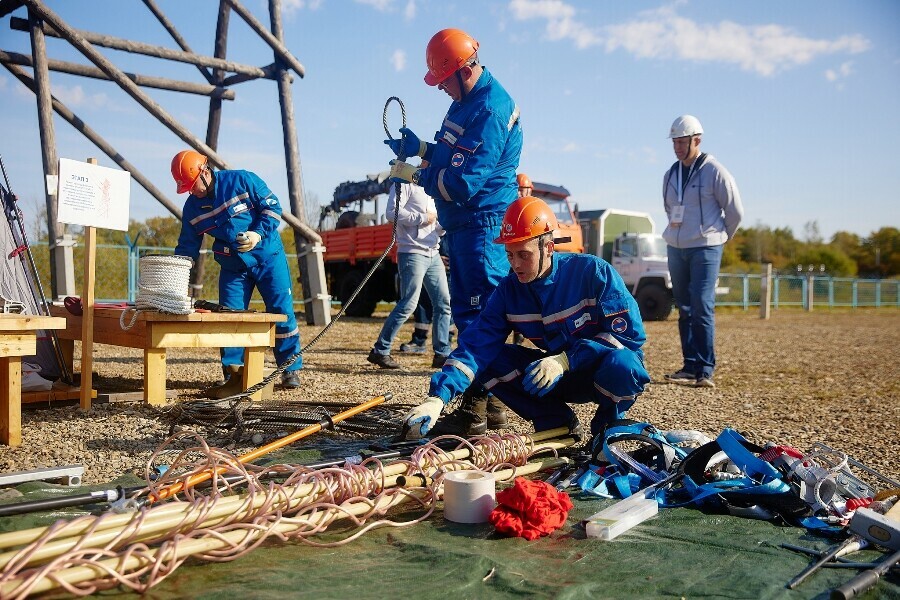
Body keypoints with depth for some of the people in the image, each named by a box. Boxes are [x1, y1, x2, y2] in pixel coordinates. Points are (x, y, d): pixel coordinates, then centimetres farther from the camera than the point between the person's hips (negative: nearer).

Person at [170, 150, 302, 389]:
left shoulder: (242, 181, -11)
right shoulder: (192, 208, 2)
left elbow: (272, 206, -9)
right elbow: (186, 248, 7)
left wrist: (258, 233, -23)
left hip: (268, 257, -4)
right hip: (232, 266, 4)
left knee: (282, 312, -4)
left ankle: (291, 370, 5)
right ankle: (232, 372, 7)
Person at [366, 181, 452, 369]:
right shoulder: (406, 183, -1)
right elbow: (392, 212, -16)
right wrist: (422, 218, -13)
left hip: (433, 254, 8)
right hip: (412, 253, -8)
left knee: (444, 303, 4)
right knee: (408, 304, -12)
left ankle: (442, 353, 11)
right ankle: (379, 351, -4)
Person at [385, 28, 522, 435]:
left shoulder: (491, 111, -19)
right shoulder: (467, 100, 13)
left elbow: (463, 183, -24)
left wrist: (413, 175, -11)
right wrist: (418, 148, 6)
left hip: (483, 223, -11)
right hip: (463, 224, 11)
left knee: (478, 315, -9)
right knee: (467, 311, 13)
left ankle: (475, 410, -4)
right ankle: (487, 402, 22)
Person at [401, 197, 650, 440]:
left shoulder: (592, 271, -19)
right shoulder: (509, 289, -8)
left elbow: (629, 332, -20)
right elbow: (477, 345, -15)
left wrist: (565, 360, -29)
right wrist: (437, 399, -29)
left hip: (602, 371, -4)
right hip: (561, 378, 4)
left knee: (620, 365, -38)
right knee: (489, 360, -14)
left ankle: (608, 424, -5)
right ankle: (557, 422, -2)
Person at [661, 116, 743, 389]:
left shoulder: (714, 172, -7)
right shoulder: (670, 175, 12)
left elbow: (735, 210, -2)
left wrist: (720, 237, 8)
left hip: (705, 249, -6)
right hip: (676, 249, 6)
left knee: (702, 308, -12)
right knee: (685, 309, 7)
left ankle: (705, 370, -8)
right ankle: (690, 367, 12)